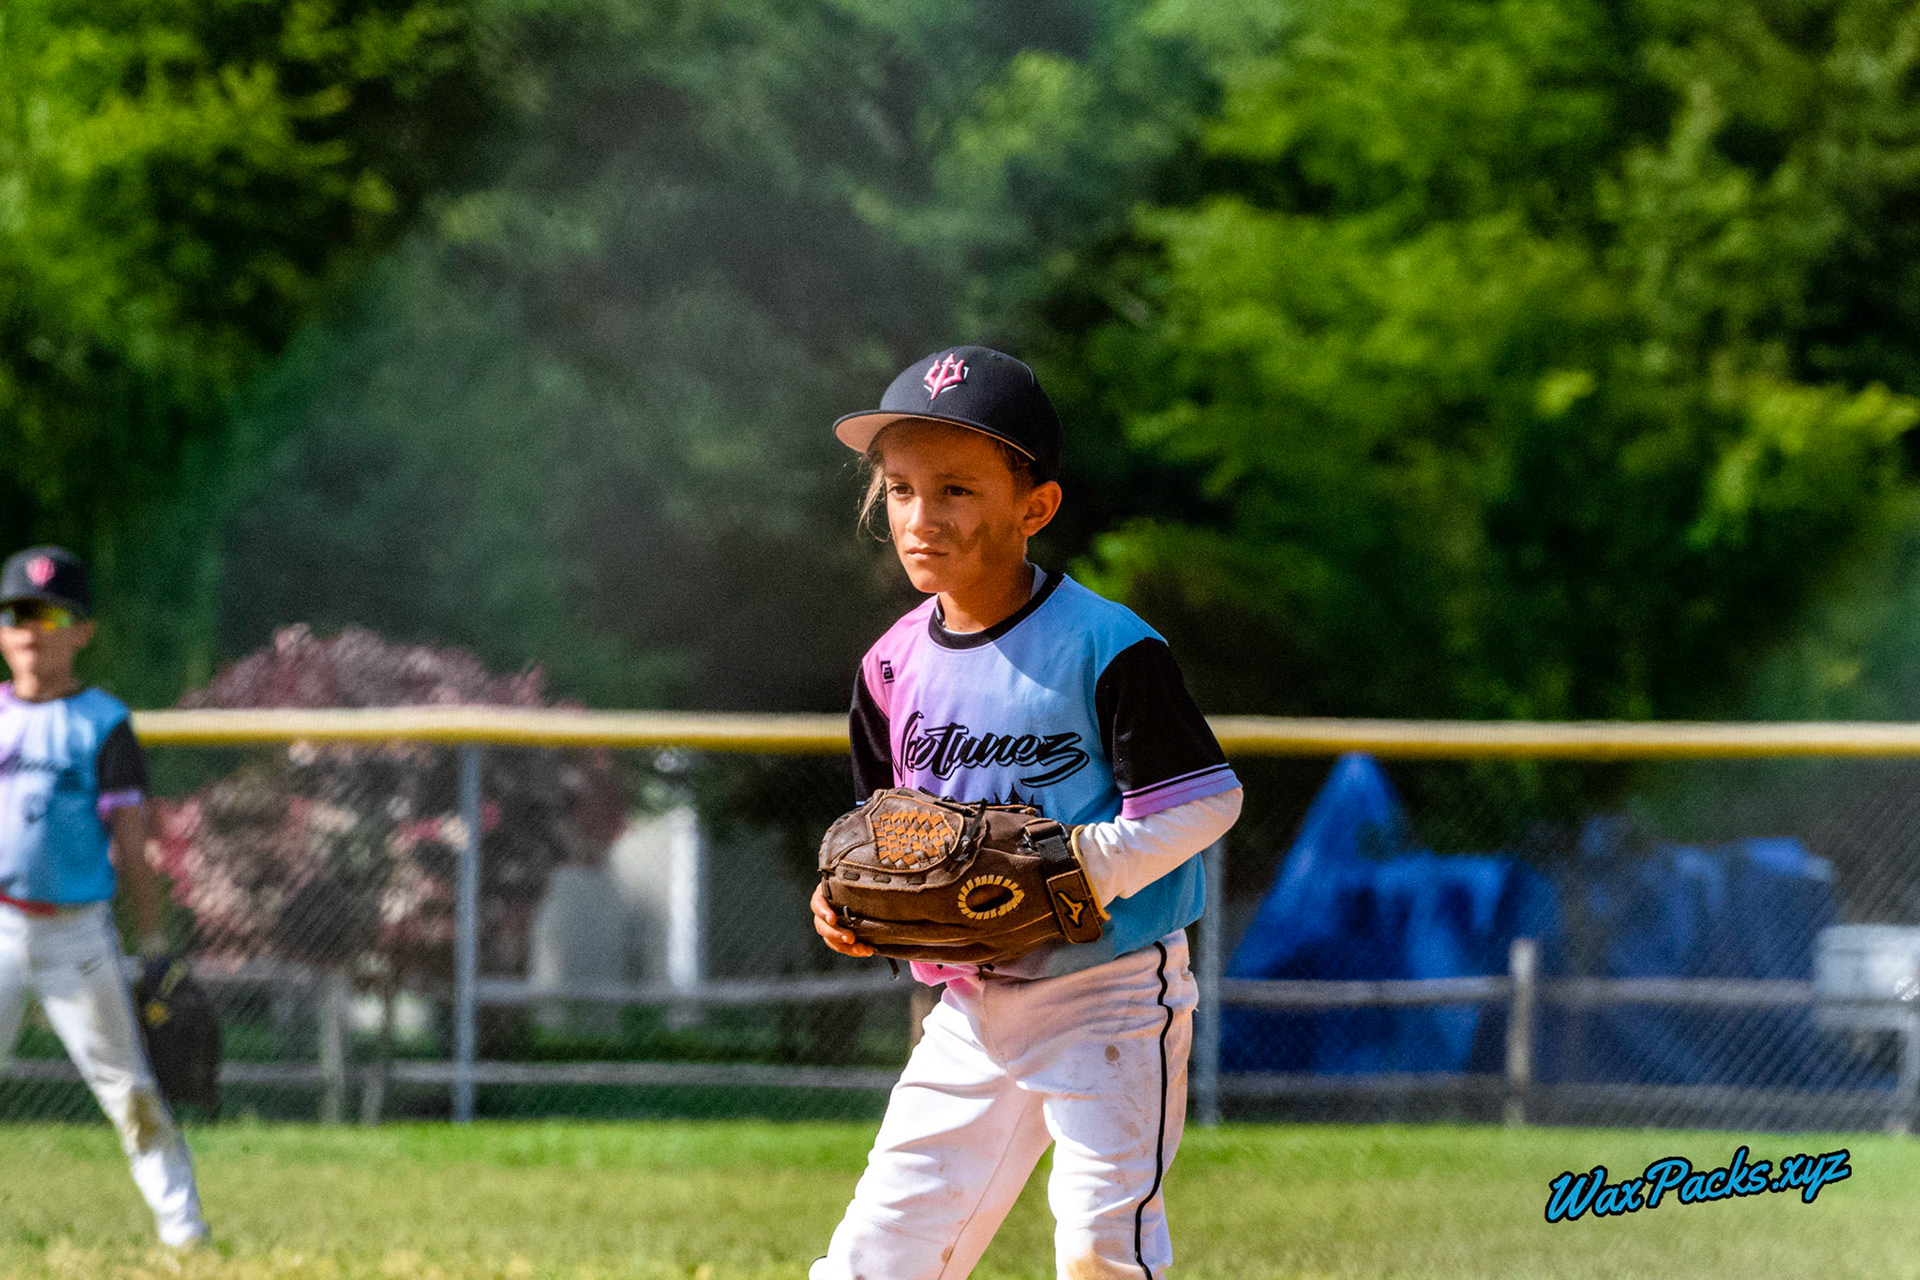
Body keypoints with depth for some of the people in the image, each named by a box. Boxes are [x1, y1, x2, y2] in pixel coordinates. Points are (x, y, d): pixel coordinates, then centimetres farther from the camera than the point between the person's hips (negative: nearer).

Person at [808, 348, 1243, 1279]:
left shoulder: (1107, 648, -15)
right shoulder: (893, 667, 5)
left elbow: (1204, 801, -14)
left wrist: (1078, 869, -26)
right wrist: (850, 905, -4)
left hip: (1112, 995, -6)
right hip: (971, 1012, 6)